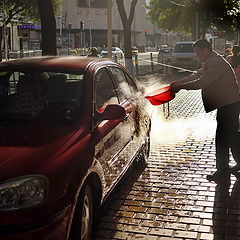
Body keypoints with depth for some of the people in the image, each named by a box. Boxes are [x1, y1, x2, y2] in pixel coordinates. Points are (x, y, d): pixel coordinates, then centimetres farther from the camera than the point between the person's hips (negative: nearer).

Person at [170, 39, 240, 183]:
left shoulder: (217, 63, -22)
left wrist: (180, 87, -19)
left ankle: (223, 171, 3)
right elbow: (197, 75, 18)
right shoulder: (210, 62, 13)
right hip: (227, 104, 11)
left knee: (222, 137, -6)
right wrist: (179, 82, 8)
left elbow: (201, 83, -27)